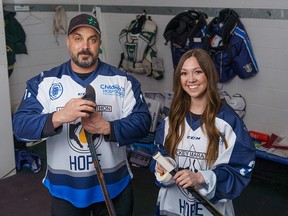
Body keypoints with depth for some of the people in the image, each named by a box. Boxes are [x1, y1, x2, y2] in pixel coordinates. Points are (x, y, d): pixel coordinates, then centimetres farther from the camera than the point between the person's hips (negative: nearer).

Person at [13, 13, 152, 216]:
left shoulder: (123, 80, -3)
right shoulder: (44, 82, -4)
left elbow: (142, 121, -9)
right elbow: (20, 125, -12)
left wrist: (107, 127, -26)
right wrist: (59, 117, -31)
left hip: (114, 185, 0)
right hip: (64, 188, 0)